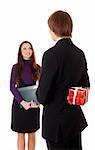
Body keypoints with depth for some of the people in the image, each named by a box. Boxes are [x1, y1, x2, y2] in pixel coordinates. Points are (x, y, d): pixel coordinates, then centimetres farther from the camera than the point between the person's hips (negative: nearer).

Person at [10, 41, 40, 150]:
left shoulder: (37, 68, 3)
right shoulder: (16, 67, 0)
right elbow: (12, 87, -4)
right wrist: (22, 102, -17)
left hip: (34, 104, 1)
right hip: (19, 104, -1)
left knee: (32, 133, 8)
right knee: (20, 133, 6)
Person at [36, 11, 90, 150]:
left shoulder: (51, 54, -21)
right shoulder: (80, 53, 1)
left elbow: (43, 96, -19)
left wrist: (39, 96, 3)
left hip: (56, 122, -7)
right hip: (76, 119, 7)